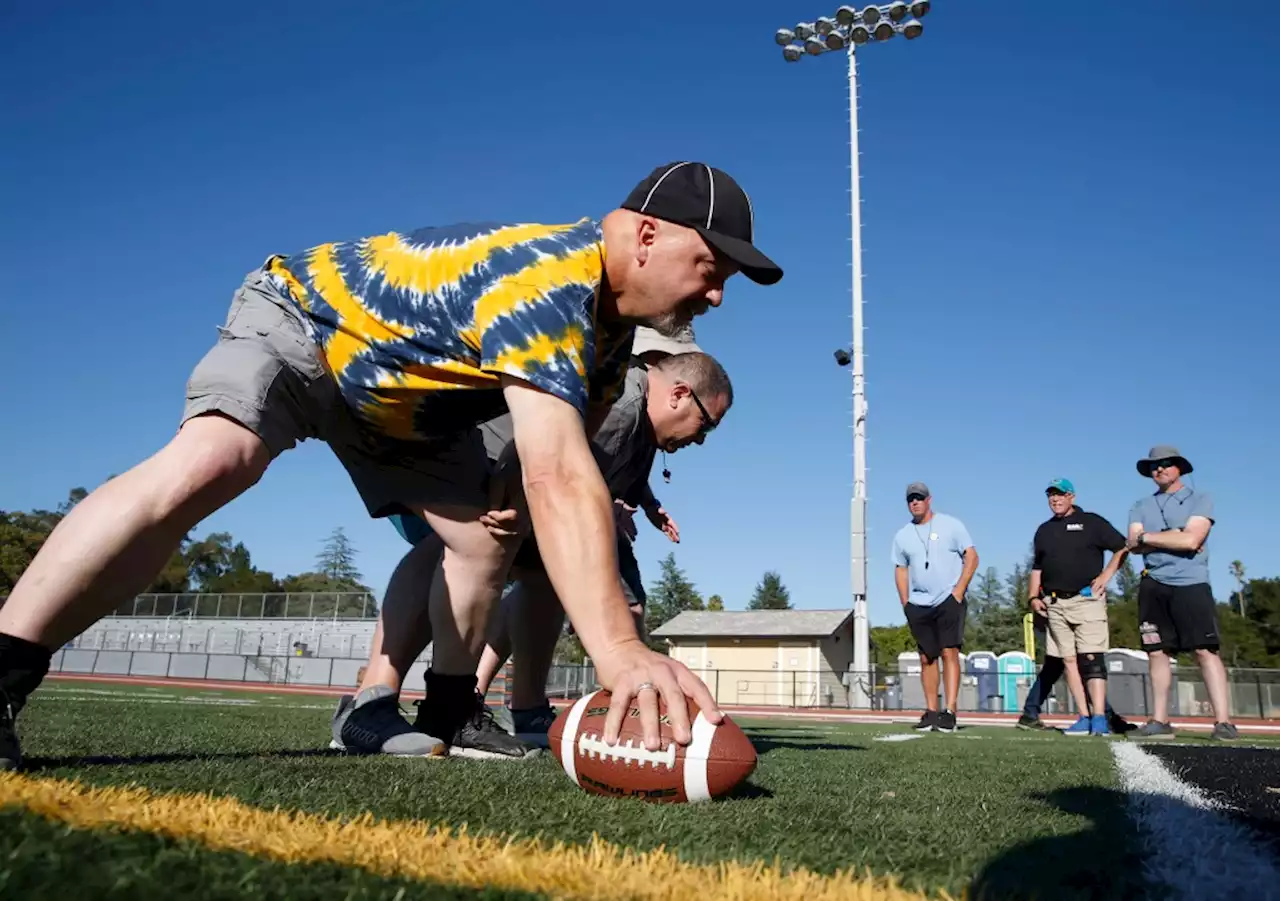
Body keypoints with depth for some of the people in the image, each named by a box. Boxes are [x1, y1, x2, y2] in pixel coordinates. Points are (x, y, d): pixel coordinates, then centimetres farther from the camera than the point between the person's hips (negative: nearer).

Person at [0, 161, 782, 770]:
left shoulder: (611, 315, -6)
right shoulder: (547, 287, -39)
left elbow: (569, 454, -2)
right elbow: (558, 479, -52)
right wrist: (619, 649, -59)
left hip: (405, 401, 9)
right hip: (304, 323, -8)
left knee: (486, 542, -1)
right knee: (205, 465, -35)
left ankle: (449, 721, 16)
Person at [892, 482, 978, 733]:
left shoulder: (951, 525, 0)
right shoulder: (902, 536, 10)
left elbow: (972, 557, -2)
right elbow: (900, 569, 16)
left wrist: (958, 591, -10)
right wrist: (905, 604, 7)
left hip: (949, 601, -4)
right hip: (918, 605, 4)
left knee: (949, 653, -11)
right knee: (926, 658, 6)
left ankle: (949, 712, -11)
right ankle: (931, 711, 12)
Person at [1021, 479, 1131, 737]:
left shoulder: (1091, 522, 3)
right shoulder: (1044, 530, 18)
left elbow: (1123, 548, 3)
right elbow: (1036, 568, 21)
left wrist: (1106, 575, -9)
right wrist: (1034, 597, 8)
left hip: (1087, 600, -5)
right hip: (1054, 604, 5)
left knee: (1091, 658, -12)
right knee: (1068, 661, 1)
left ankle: (1099, 719, -16)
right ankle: (1084, 718, 3)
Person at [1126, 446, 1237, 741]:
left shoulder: (1200, 499, 3)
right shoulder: (1141, 507, 15)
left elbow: (1192, 540, -12)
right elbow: (1133, 545, 2)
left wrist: (1148, 537, -3)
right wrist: (1173, 536, -8)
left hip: (1191, 584, -4)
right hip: (1153, 586, 4)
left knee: (1205, 650, -11)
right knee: (1157, 653, 4)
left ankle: (1223, 722, -12)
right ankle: (1160, 722, 8)